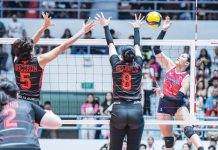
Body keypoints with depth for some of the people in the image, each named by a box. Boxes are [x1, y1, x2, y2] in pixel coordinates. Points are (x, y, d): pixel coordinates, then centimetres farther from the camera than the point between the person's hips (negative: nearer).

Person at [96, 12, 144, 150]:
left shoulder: (116, 65, 4)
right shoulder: (138, 66, 5)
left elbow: (111, 44, 16)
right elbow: (137, 46, 21)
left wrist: (106, 26, 29)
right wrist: (136, 28, 35)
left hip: (118, 110, 0)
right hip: (136, 110, 0)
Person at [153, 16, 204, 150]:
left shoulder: (186, 78, -12)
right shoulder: (170, 65, 0)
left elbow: (179, 97, -19)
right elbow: (156, 49, -5)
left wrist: (163, 95, -29)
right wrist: (163, 30, -13)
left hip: (178, 104, -4)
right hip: (164, 105, 4)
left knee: (188, 129, -28)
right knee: (168, 139, 6)